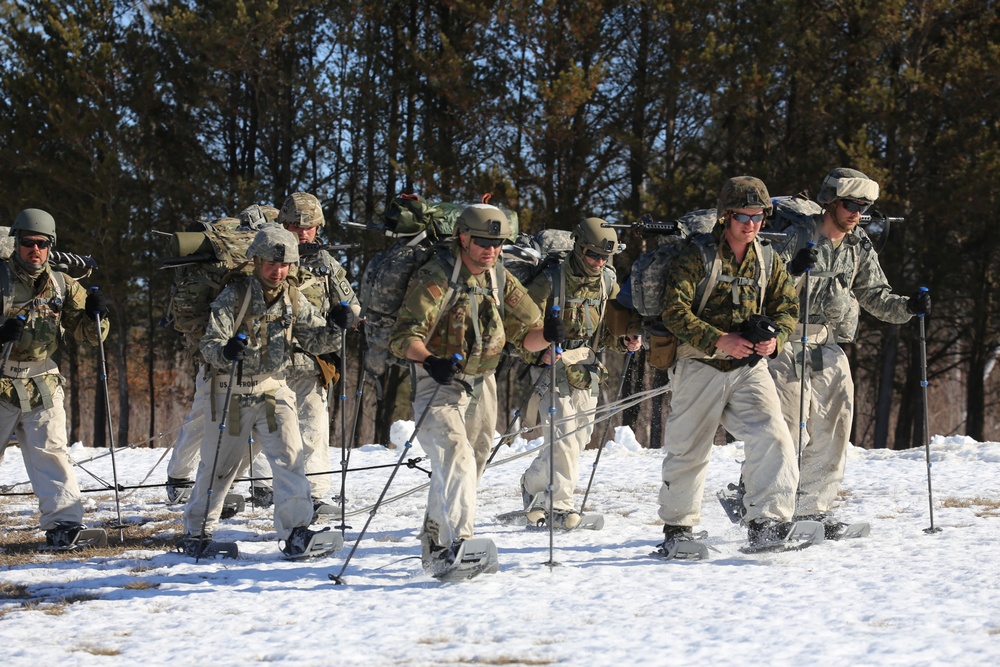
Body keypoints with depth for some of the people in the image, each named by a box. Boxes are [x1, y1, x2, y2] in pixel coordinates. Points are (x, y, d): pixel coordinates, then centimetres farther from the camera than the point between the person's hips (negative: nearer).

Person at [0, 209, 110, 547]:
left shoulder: (63, 286, 8)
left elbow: (88, 334, 8)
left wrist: (95, 314, -13)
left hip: (41, 387, 2)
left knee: (50, 453, -5)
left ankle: (63, 521, -6)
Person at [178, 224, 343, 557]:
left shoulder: (293, 300, 1)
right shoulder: (234, 296, -12)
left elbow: (316, 339, 1)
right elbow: (209, 344, -16)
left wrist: (335, 331, -20)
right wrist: (225, 351, -40)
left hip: (273, 390, 2)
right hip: (231, 393, -2)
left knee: (289, 457, -15)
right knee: (217, 465, 10)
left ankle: (296, 532, -12)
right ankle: (197, 530, 28)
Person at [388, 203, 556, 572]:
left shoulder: (500, 279, 4)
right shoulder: (436, 278, -16)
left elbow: (524, 335, 5)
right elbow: (404, 336, -23)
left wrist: (545, 334, -19)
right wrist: (429, 360, -43)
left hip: (481, 385, 7)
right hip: (438, 383, -7)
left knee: (461, 468, 17)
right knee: (457, 461, -25)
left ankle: (435, 546, 34)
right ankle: (458, 542, -32)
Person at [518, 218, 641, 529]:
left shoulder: (607, 283, 6)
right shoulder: (549, 281, -12)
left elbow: (608, 327, 14)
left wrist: (625, 341, -6)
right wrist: (540, 351, -30)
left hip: (587, 370, 6)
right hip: (552, 365, -6)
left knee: (580, 436, 7)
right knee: (564, 436, -12)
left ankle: (534, 484, 24)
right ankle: (561, 503, 4)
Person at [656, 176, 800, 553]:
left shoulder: (768, 260, 8)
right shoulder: (697, 256, -7)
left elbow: (788, 307, 13)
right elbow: (674, 310, -14)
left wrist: (775, 338, -9)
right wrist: (718, 340, -23)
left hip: (749, 367, 3)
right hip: (700, 366, -3)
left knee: (772, 438, -18)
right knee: (688, 450, 7)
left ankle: (766, 523, -18)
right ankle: (677, 528, 25)